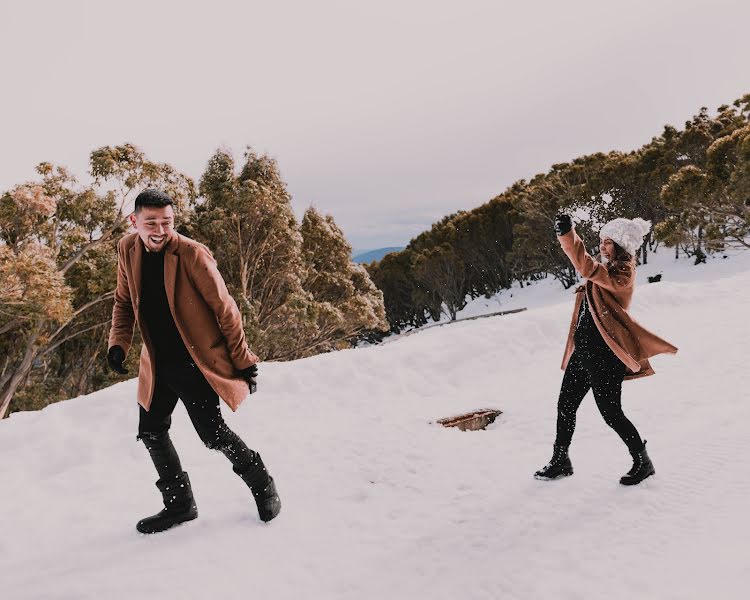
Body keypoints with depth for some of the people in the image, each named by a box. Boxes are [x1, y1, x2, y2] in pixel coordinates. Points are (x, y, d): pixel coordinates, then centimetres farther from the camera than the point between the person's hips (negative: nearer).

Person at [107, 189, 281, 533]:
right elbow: (124, 301, 14)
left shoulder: (192, 254, -19)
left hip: (196, 362, -6)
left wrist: (244, 362, -12)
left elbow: (225, 309, -14)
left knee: (213, 433, -5)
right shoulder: (127, 250, -1)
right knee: (151, 431, 11)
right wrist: (118, 343, 0)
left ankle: (262, 485, 21)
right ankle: (179, 504, 30)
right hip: (157, 363, 6)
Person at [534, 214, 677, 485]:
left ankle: (642, 462, 21)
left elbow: (589, 268, -32)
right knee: (565, 405, 11)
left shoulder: (623, 274, -14)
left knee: (610, 412, 0)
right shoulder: (607, 271, 14)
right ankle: (560, 461, 23)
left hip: (604, 355, -9)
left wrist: (567, 234, -37)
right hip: (583, 351, 9)